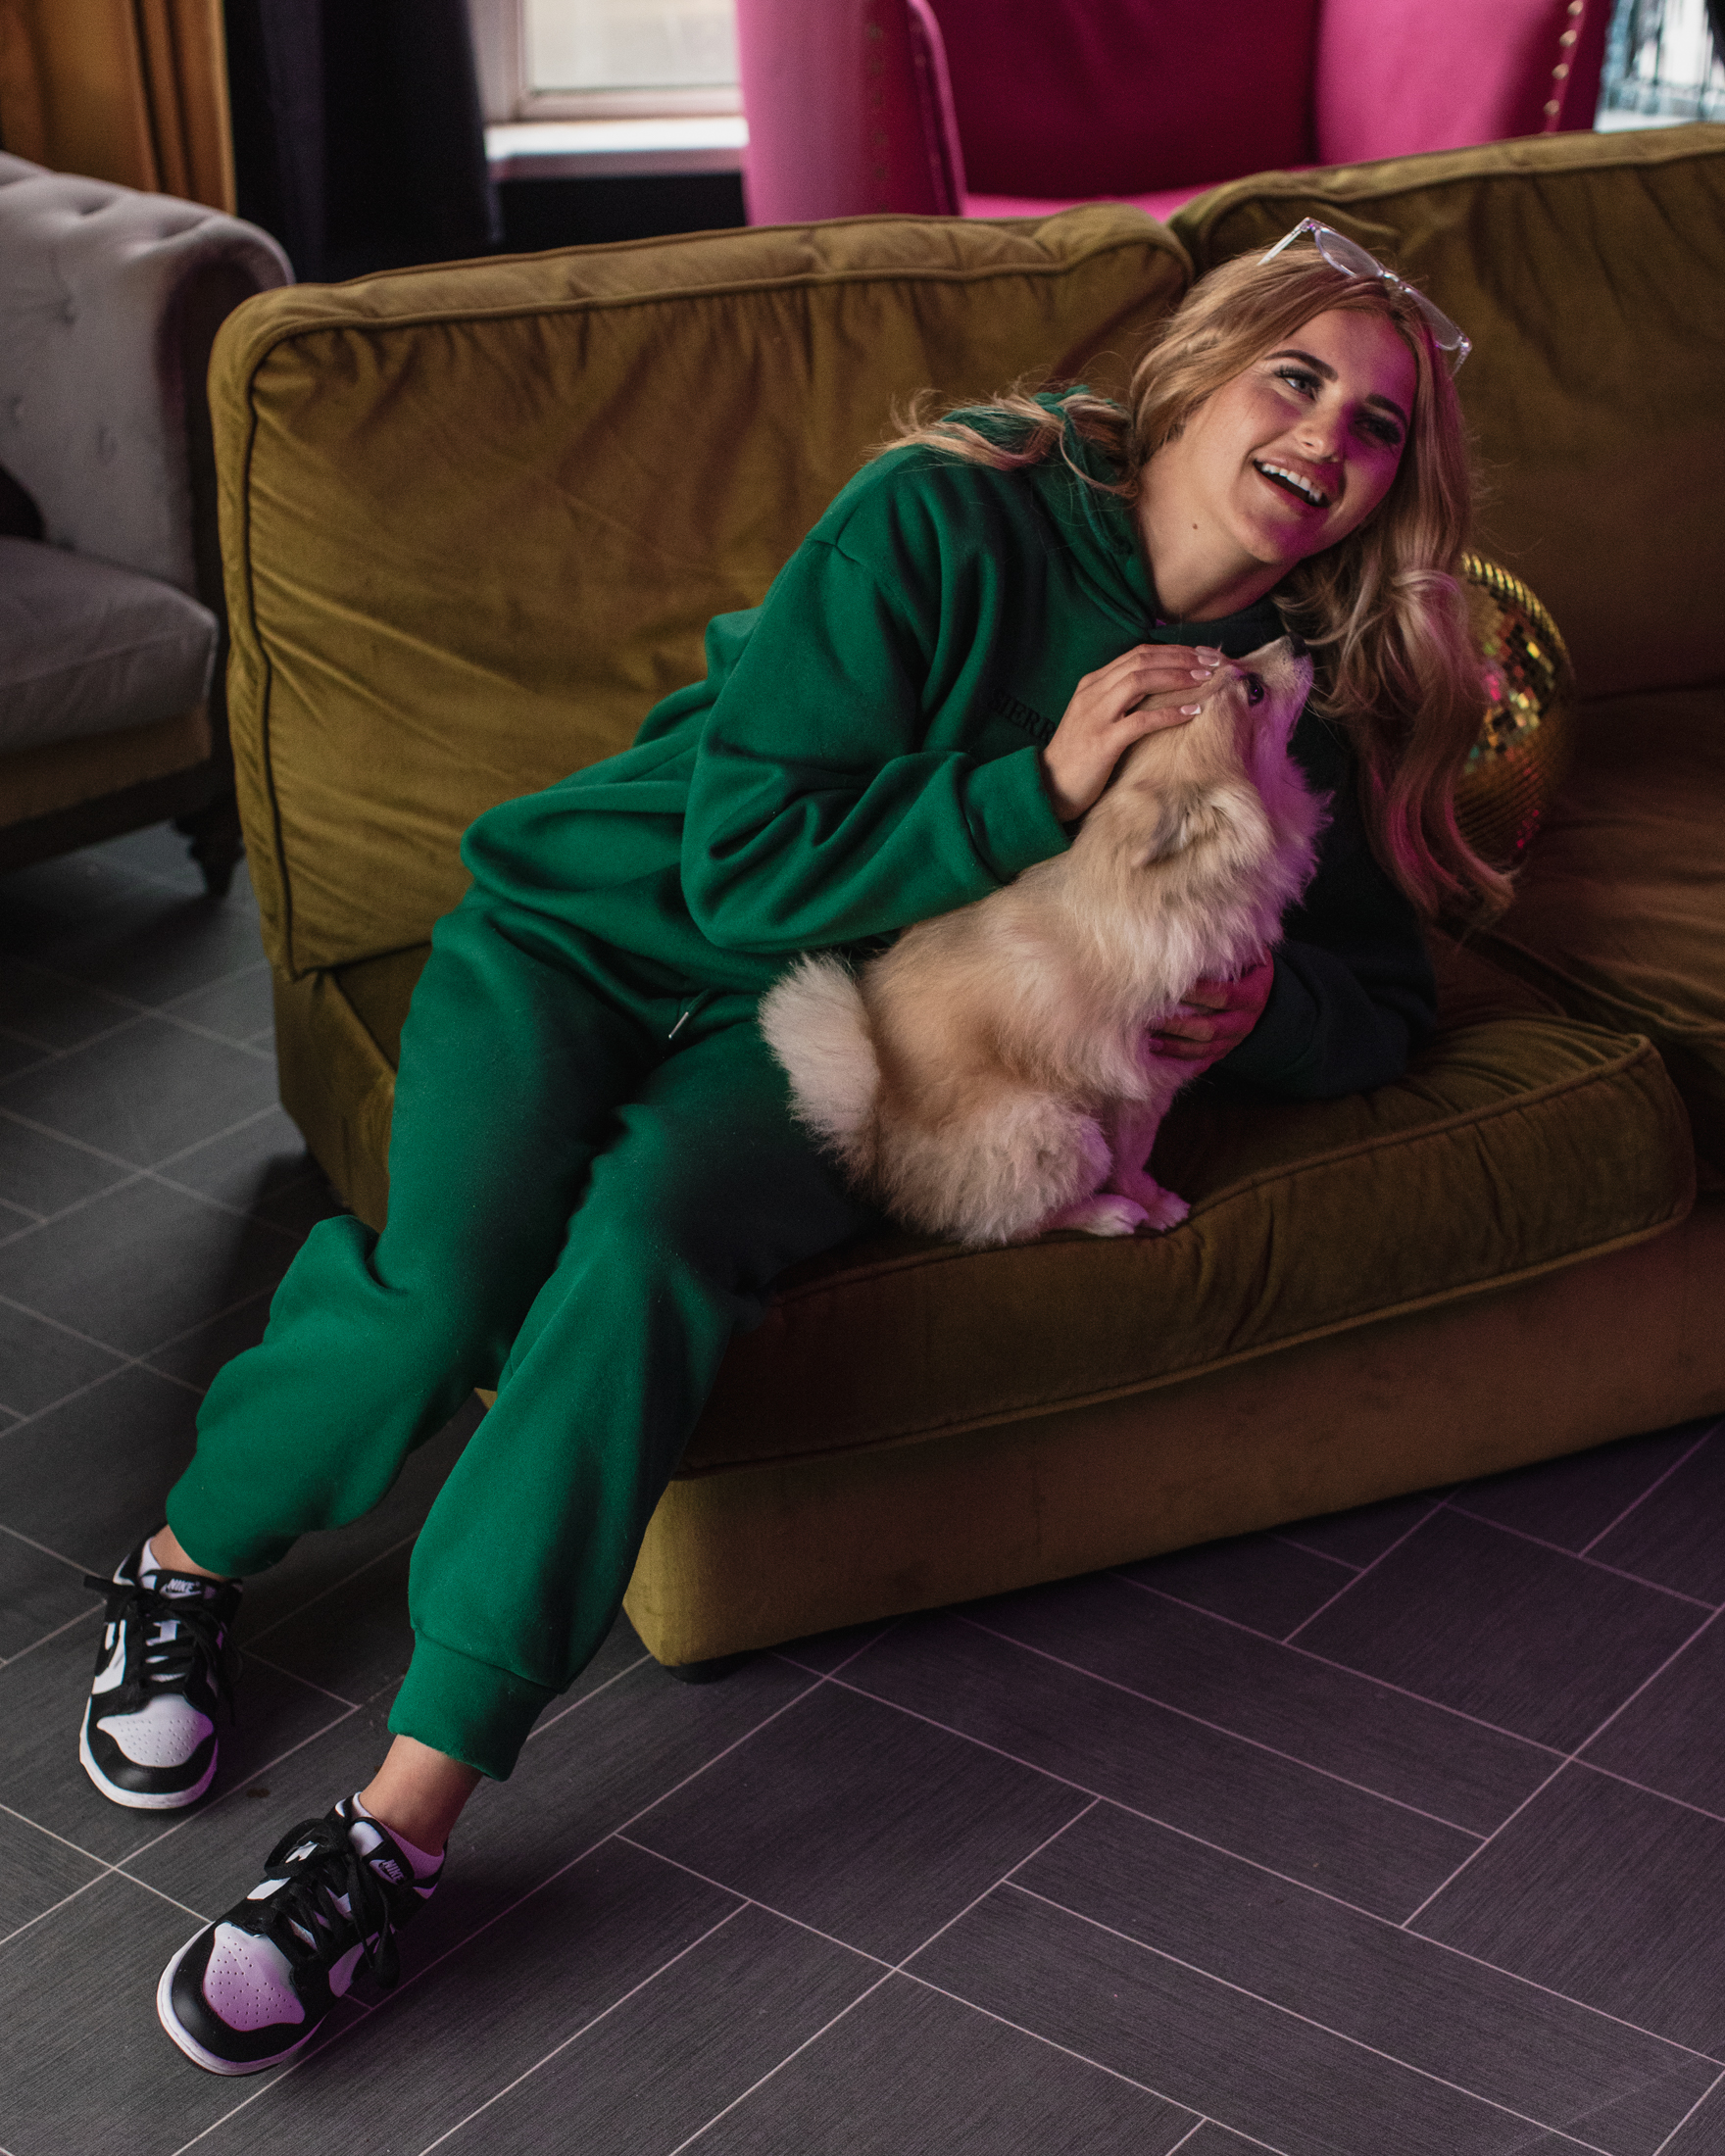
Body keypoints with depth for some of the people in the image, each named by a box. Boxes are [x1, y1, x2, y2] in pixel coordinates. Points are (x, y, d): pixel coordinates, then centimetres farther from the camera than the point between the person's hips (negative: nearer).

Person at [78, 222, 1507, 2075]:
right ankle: (184, 1564, 5)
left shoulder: (1293, 703, 1)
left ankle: (399, 1834, -30)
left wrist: (1260, 1003, -13)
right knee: (444, 1295, -29)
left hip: (820, 1038, 2)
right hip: (596, 926, -2)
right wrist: (1041, 785, -26)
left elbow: (1382, 999, 10)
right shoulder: (946, 517, -15)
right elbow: (747, 861, -18)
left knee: (648, 1239, -33)